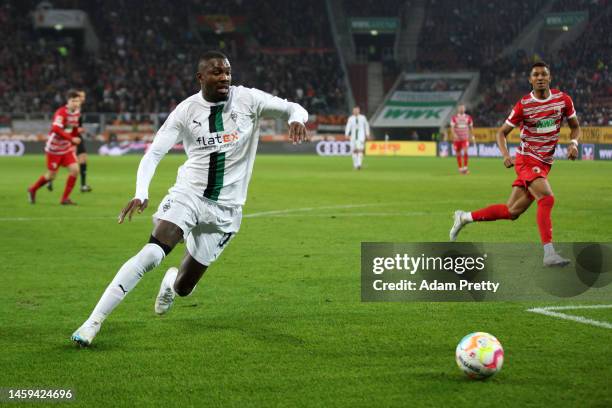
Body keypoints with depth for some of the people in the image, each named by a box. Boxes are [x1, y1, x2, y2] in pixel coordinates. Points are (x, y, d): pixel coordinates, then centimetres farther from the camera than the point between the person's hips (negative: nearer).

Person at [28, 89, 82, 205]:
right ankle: (32, 190, 31)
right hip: (54, 148, -6)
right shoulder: (61, 113, -23)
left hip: (67, 148, 6)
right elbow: (56, 129, -37)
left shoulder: (77, 113, 1)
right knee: (51, 175, 3)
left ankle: (65, 198, 1)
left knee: (75, 170, -10)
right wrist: (71, 139, -39)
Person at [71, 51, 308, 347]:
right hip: (188, 195, -1)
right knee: (151, 253, -26)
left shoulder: (247, 100, -5)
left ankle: (172, 281, 47)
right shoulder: (187, 111, -5)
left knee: (183, 288, 5)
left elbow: (293, 109, 0)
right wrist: (141, 194, -22)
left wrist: (296, 119, -25)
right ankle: (93, 322, -23)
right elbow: (154, 153, -7)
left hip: (225, 209, 1)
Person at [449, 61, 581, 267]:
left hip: (544, 164, 5)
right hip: (527, 159, -5)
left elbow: (575, 126, 15)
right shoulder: (523, 105, -7)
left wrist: (573, 143, -7)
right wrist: (505, 155, -17)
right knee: (547, 198, -28)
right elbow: (502, 132, 1)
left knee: (512, 211, 7)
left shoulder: (563, 99, 2)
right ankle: (549, 254, -29)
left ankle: (465, 217, 25)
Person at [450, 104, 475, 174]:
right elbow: (452, 128, -8)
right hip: (457, 139, 0)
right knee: (458, 154, 6)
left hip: (465, 138, 0)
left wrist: (472, 136, 12)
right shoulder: (454, 118, -2)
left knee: (465, 152, -20)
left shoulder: (468, 117, 4)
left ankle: (465, 167, -15)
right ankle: (460, 168, 20)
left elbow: (471, 127, 15)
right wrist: (454, 134, -25)